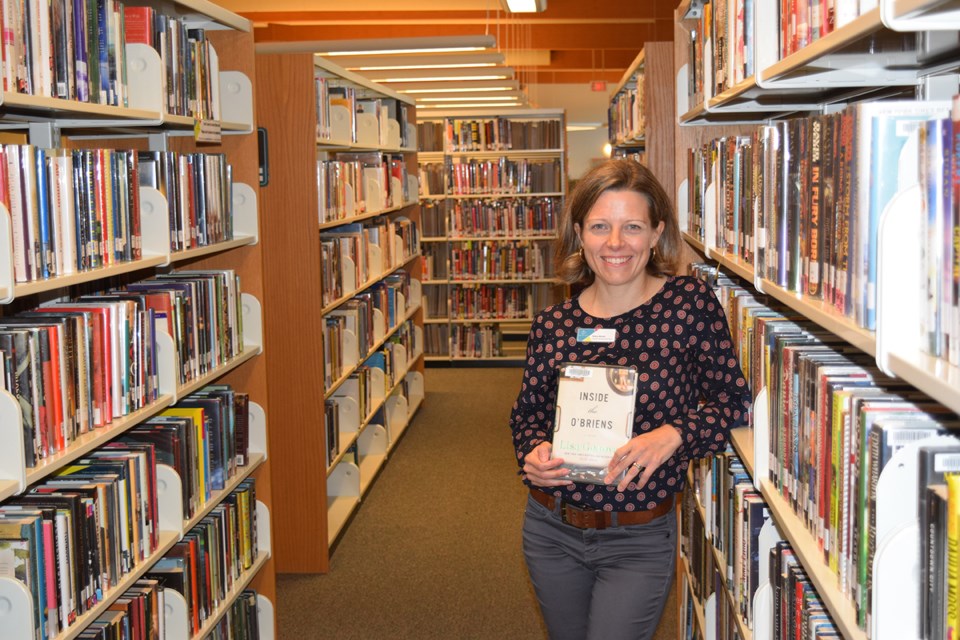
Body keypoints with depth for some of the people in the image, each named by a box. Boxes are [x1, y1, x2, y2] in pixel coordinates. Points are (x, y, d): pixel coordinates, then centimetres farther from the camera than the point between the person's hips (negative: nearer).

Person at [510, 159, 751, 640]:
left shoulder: (691, 304, -10)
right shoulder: (552, 325, -2)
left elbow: (731, 398, -7)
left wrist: (674, 434, -23)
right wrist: (532, 455, -12)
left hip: (639, 540, -3)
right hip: (550, 530, 4)